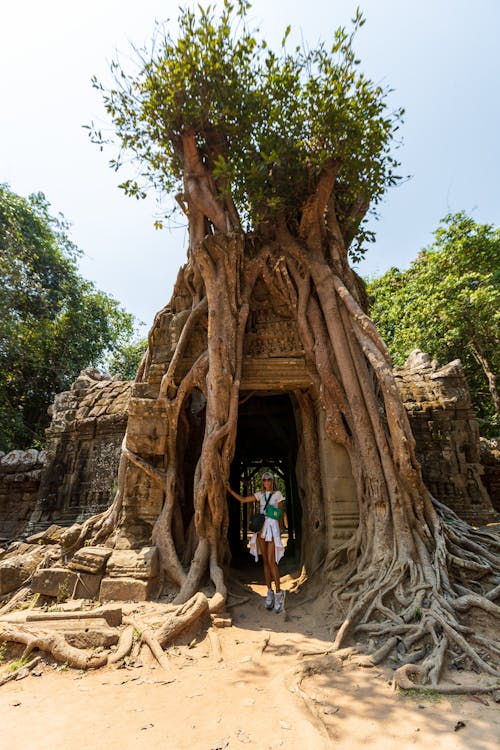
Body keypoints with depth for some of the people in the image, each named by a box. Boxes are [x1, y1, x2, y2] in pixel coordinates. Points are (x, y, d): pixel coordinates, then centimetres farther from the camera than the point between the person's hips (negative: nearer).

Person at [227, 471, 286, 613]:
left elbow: (281, 513, 4)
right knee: (265, 561, 6)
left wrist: (279, 531, 2)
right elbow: (242, 500, 9)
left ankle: (278, 593, 1)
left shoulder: (278, 494, 0)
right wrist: (230, 490, 2)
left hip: (273, 528, -4)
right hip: (261, 528, 4)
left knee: (271, 561, -12)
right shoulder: (260, 495, 10)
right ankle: (269, 593, 14)